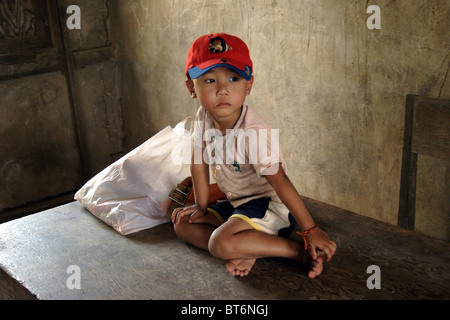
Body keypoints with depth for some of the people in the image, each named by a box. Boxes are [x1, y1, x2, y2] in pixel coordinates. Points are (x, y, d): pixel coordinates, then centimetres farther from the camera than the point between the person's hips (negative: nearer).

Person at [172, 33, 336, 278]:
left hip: (269, 205, -8)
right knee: (182, 225, 2)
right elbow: (199, 163, 7)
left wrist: (311, 231, -25)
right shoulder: (203, 119, -7)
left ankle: (299, 250, -17)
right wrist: (201, 206, 9)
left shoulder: (253, 132, -27)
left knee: (221, 243, -29)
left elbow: (280, 182, -27)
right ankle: (246, 251, -13)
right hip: (236, 203, 8)